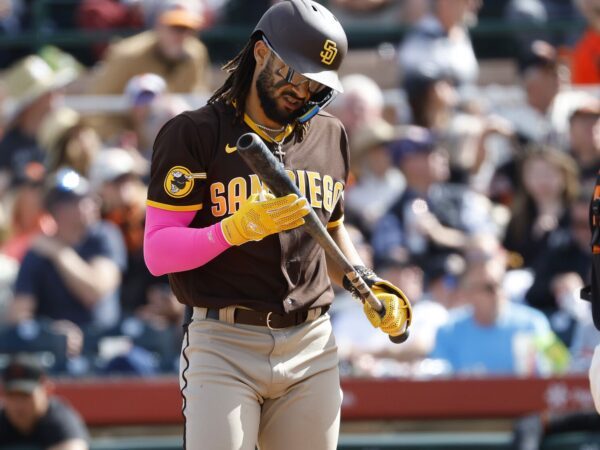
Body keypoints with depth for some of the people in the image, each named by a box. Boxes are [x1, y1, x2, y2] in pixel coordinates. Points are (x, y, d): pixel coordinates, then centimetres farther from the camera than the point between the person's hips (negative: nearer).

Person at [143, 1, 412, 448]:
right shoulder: (193, 133, -4)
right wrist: (239, 228, -23)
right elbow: (157, 252, -10)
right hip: (224, 348, -5)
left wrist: (365, 287, 10)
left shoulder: (329, 135, 14)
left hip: (313, 350, 5)